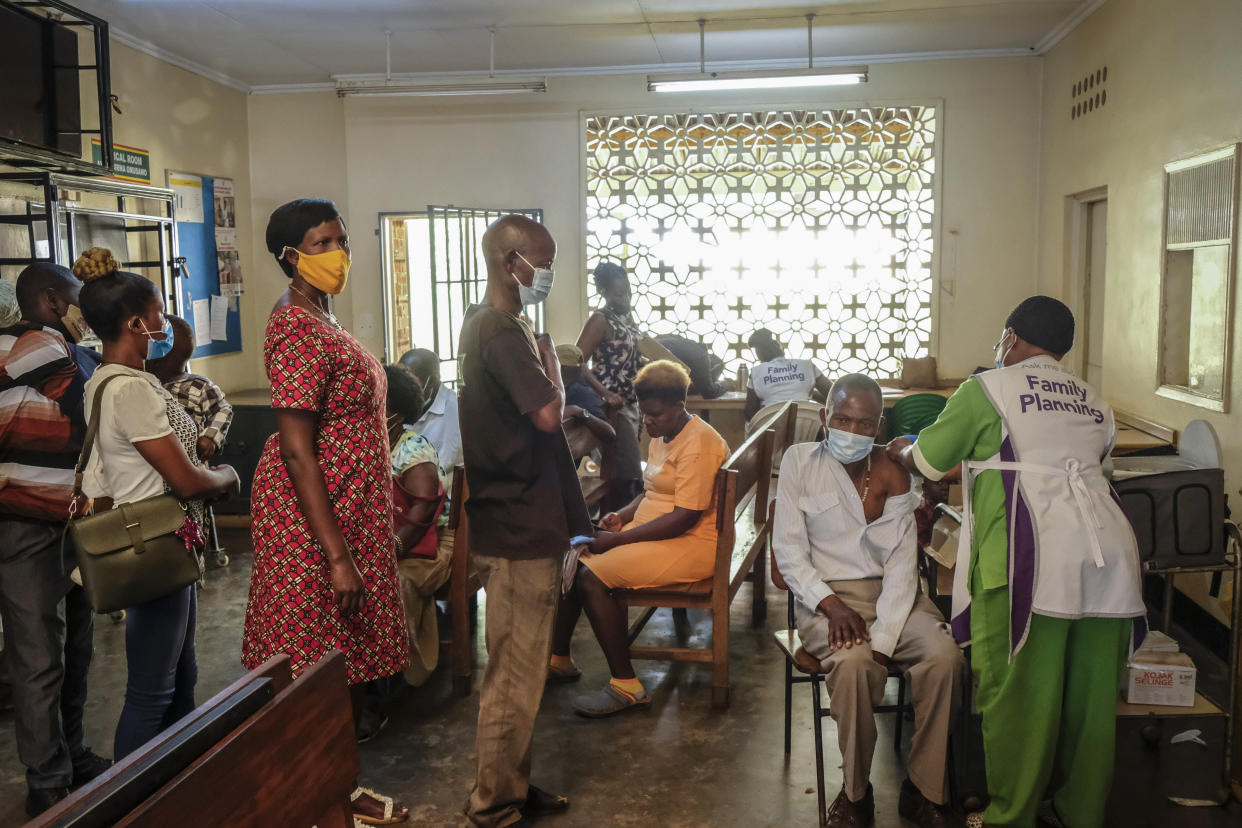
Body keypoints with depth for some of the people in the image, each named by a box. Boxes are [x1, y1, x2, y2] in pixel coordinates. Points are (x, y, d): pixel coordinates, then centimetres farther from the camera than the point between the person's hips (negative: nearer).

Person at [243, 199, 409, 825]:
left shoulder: (317, 319, 13)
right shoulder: (299, 333, -19)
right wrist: (336, 555, -25)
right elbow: (295, 449, -24)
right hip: (316, 516, -10)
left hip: (345, 509, 10)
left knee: (345, 662, 16)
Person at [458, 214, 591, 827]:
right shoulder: (503, 333, -19)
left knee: (517, 667, 18)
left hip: (516, 523, 10)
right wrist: (548, 357, -14)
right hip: (520, 530, -10)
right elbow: (548, 413, -28)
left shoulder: (484, 324, 14)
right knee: (515, 672, 1)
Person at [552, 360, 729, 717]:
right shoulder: (662, 437, 14)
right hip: (653, 535, 10)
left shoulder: (698, 443, -18)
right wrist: (622, 516, 4)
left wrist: (618, 539, -21)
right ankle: (559, 658, 13)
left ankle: (626, 686, -15)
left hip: (690, 545, -10)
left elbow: (685, 517, -24)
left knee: (592, 576, -22)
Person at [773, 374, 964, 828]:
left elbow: (902, 565, -5)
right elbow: (788, 549, -4)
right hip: (824, 592, -2)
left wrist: (882, 638, -19)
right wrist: (831, 605, -19)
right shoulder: (800, 461, -1)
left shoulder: (894, 472, 2)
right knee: (854, 662, -32)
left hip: (891, 592, 2)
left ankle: (924, 791, -4)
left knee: (945, 657, -24)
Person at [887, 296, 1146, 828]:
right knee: (1090, 691, 14)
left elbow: (928, 461, 12)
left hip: (1032, 553, -6)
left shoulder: (986, 389, 6)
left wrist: (901, 450, 36)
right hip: (1109, 547, 7)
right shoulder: (1094, 403, 23)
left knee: (1017, 691, 3)